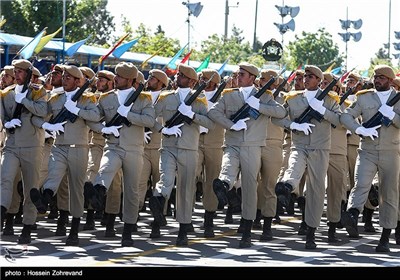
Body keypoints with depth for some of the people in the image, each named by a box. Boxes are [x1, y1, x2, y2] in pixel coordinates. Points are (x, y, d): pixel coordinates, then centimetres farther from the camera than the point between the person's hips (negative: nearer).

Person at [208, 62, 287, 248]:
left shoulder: (264, 97, 10)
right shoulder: (229, 97, 14)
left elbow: (281, 112, -5)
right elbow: (213, 112, 0)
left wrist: (258, 106, -14)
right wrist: (232, 125, -12)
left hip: (252, 147, -2)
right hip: (232, 146, 2)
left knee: (250, 187, -1)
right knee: (227, 171, -30)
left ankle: (247, 233, 3)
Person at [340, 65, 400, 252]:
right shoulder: (364, 98, 7)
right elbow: (346, 116, -1)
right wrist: (360, 130, -18)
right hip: (367, 151, 0)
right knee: (361, 184, -23)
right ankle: (352, 217, -43)